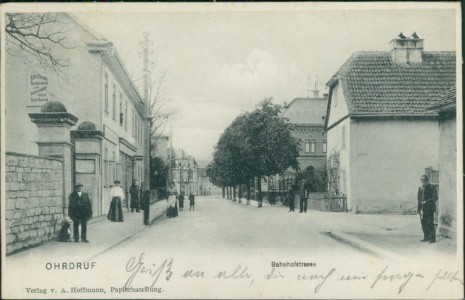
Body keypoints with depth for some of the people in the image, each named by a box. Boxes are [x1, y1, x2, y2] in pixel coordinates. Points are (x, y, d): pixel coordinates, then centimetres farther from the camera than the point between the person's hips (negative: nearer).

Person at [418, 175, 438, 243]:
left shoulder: (432, 188, -5)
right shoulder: (420, 188, 14)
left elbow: (435, 198, -10)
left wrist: (426, 202, -17)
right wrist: (419, 208, 10)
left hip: (429, 209, -6)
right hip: (422, 209, 6)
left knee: (430, 224, -7)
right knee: (424, 223, 7)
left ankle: (432, 238, -3)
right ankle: (426, 237, 16)